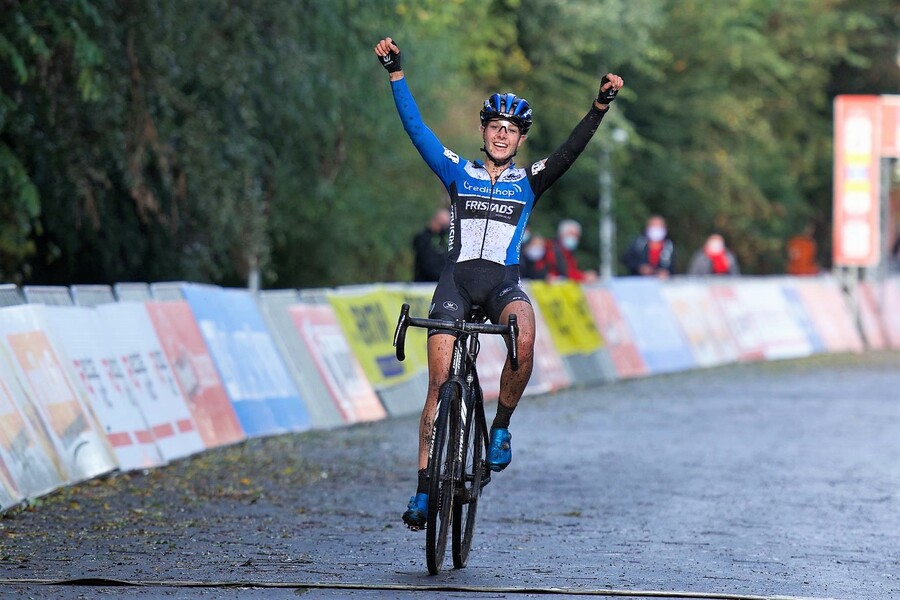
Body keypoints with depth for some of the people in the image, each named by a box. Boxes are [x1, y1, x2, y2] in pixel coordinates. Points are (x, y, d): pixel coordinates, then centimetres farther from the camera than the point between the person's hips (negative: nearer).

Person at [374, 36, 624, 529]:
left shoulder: (528, 182, 11)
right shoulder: (458, 173, 11)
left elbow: (570, 151, -2)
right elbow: (415, 128, 5)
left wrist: (600, 106, -14)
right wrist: (396, 73, -2)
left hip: (503, 281, 0)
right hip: (456, 279, 0)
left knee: (524, 339, -34)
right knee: (439, 384, -8)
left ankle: (501, 427, -12)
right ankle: (425, 489, -3)